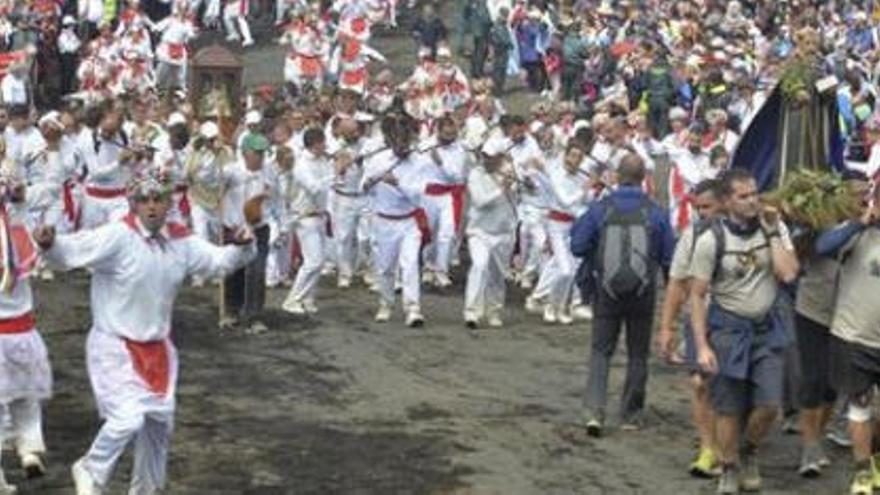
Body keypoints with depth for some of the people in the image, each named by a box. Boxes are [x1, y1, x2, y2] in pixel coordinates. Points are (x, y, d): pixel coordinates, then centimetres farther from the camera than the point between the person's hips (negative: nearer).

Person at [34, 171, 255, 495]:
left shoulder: (180, 242, 0)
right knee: (127, 419, -20)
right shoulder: (118, 237, -20)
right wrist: (49, 244, -49)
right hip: (115, 346, -7)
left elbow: (219, 261, 10)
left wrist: (242, 247, -11)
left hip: (157, 347, 7)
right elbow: (71, 252, -28)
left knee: (159, 422, 16)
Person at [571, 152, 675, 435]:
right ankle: (631, 416, 20)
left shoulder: (600, 209, -7)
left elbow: (578, 247, -4)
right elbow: (669, 258, -1)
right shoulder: (655, 213, -7)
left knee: (600, 351, 8)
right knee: (638, 355, 14)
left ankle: (595, 412, -9)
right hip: (643, 295, 0)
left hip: (606, 293, 0)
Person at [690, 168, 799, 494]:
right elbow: (697, 296, -7)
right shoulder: (711, 240, -9)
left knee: (769, 405, -2)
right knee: (729, 409, 3)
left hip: (767, 329, 2)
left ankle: (749, 452, 27)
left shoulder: (775, 229, -1)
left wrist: (772, 232, -13)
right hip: (728, 329, -2)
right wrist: (702, 346, -12)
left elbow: (788, 274, -15)